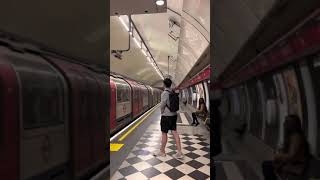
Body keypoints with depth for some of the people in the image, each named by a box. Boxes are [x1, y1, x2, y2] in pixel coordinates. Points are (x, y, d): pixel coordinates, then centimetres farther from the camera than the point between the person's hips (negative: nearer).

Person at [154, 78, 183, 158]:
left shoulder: (165, 93, -15)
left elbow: (162, 105, -13)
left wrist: (162, 113, 4)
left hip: (166, 116, -7)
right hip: (174, 115, 7)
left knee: (164, 133, 5)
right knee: (174, 132, 9)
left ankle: (162, 152, 20)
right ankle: (179, 152, 9)